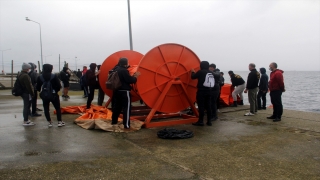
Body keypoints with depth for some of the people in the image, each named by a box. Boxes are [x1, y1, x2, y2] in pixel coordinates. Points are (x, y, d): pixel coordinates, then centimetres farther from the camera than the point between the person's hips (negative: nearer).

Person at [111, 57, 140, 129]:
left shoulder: (116, 69, 12)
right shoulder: (124, 70, -16)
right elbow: (129, 80, -19)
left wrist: (132, 76, 17)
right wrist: (135, 77, -3)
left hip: (117, 91, 9)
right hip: (124, 92, -9)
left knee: (117, 107, 19)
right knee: (126, 108, -6)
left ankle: (114, 122, 30)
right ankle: (126, 125, -8)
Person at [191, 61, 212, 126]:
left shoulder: (200, 72, -9)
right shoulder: (210, 72, 9)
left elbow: (193, 77, 1)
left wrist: (193, 72, 22)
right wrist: (195, 72, 29)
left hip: (201, 91, -6)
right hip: (208, 91, 6)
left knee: (201, 106, -3)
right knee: (208, 106, 9)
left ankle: (200, 121, 0)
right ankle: (209, 121, 13)